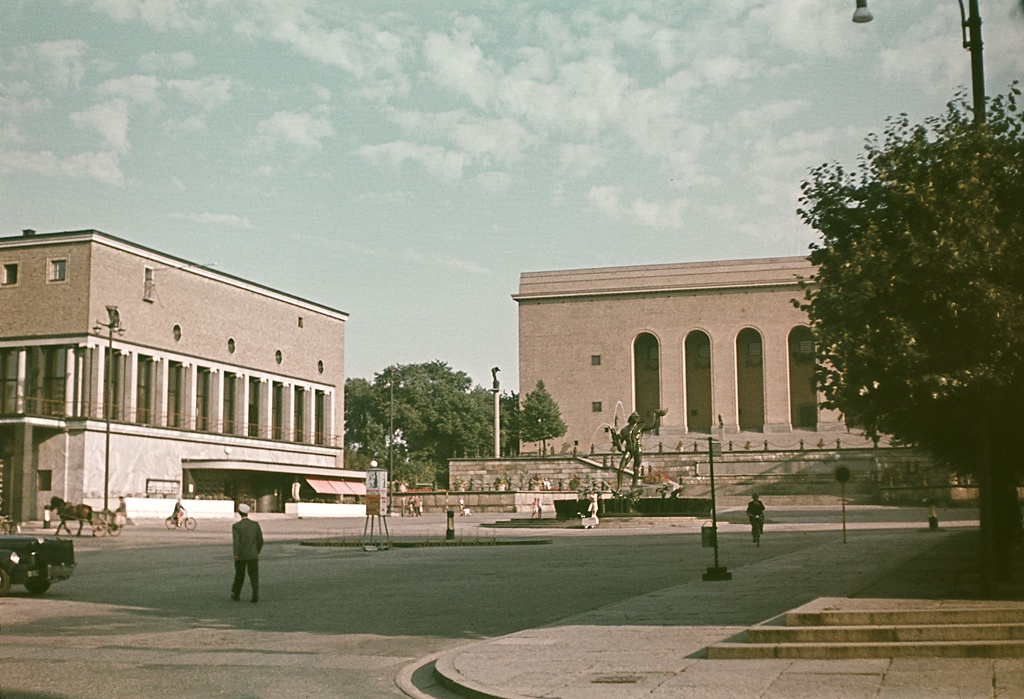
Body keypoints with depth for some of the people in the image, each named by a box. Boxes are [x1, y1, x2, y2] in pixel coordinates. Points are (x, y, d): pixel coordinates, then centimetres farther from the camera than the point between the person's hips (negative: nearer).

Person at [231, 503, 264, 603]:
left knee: (239, 576, 18)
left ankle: (236, 595, 32)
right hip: (253, 555, 0)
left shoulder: (236, 526, -6)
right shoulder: (256, 524, 1)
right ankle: (255, 594, -22)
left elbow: (236, 540, -20)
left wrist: (236, 554, -29)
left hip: (241, 555, 0)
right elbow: (260, 540, 4)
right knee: (254, 576, -2)